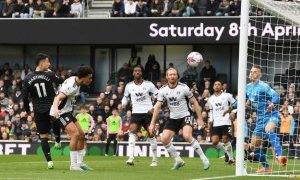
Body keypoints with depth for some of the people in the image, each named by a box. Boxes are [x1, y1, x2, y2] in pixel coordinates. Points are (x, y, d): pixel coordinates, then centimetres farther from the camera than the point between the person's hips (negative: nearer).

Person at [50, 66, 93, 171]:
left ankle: (80, 162, 20)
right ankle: (73, 164, -20)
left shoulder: (76, 81, 4)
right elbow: (58, 98, -35)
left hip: (67, 111, 10)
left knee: (81, 134, 11)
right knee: (75, 134, -22)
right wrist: (55, 109, -55)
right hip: (60, 112, -10)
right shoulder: (71, 86, -26)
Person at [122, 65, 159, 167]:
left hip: (148, 113, -1)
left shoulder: (148, 84, 0)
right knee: (132, 131, -21)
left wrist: (154, 108, -10)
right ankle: (131, 157, -30)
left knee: (151, 135, 1)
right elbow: (125, 97, 22)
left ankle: (155, 159, 13)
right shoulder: (129, 86, 8)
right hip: (136, 113, 1)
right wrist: (123, 105, 0)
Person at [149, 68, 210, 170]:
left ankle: (203, 158, -20)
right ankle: (178, 160, 6)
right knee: (164, 139, -10)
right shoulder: (163, 90, -2)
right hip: (173, 118, 4)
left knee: (187, 136, -29)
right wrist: (152, 123, -2)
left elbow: (194, 102, -1)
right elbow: (157, 107, 2)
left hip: (185, 116, -4)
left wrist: (199, 118, -3)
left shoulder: (184, 88, -10)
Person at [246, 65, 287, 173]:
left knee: (269, 130, -40)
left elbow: (276, 96, -17)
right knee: (254, 145, 8)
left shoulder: (263, 86, -10)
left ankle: (279, 155, -59)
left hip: (271, 115, -8)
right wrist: (247, 103, 4)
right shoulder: (248, 87, 12)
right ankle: (266, 167, 25)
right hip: (260, 118, 8)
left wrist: (272, 104, -38)